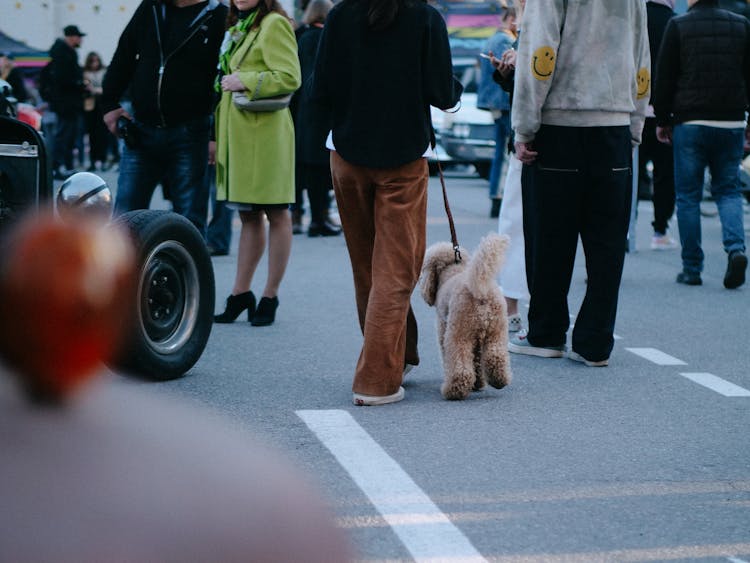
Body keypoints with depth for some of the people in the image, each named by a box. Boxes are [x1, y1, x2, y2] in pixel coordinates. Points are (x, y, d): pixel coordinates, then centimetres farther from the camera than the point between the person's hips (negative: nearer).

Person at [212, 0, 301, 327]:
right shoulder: (237, 27, 17)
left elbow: (290, 78, -18)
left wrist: (246, 81, -17)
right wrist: (217, 135, 18)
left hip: (265, 132, -9)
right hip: (237, 134, 9)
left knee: (276, 215, 1)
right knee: (248, 215, 12)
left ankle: (270, 297, 6)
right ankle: (240, 295, 17)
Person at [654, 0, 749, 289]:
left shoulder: (678, 25, -3)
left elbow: (664, 78, -1)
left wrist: (662, 120, 7)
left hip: (690, 122, -2)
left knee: (688, 195, 5)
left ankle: (692, 268, 7)